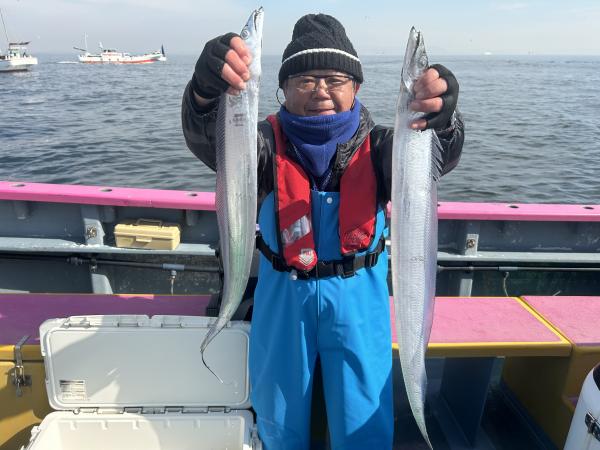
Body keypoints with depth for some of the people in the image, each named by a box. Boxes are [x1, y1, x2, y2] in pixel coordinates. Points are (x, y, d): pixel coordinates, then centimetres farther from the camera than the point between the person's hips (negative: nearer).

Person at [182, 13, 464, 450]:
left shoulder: (375, 146, -8)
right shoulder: (270, 143, -9)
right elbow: (209, 141, -27)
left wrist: (440, 119, -47)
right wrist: (206, 90, -49)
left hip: (357, 298, 0)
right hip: (283, 296, 1)